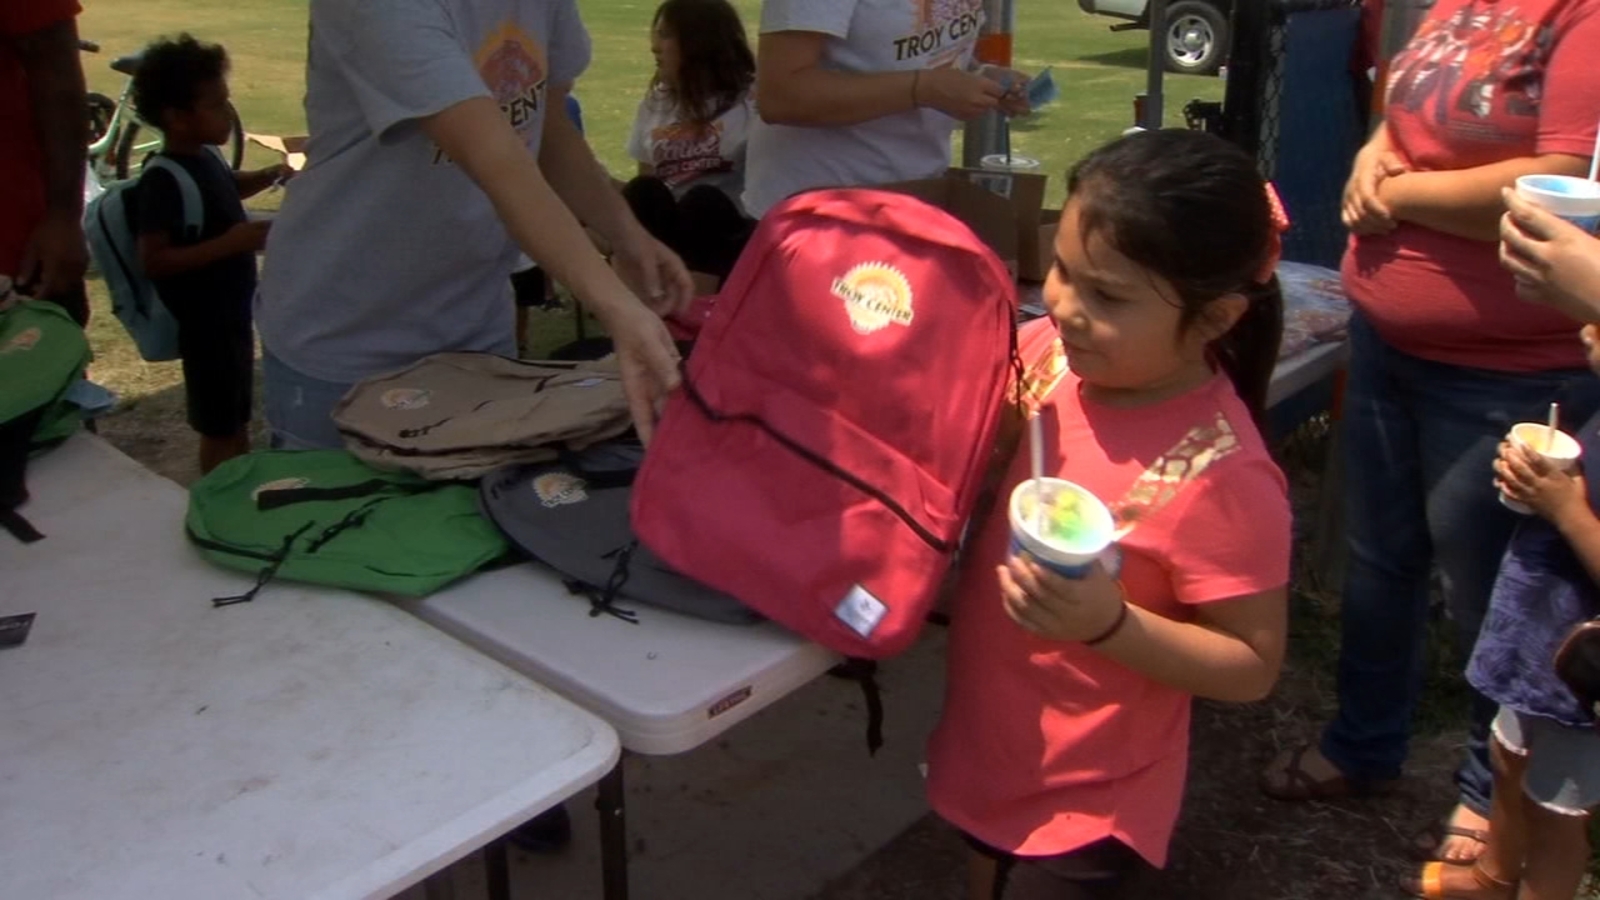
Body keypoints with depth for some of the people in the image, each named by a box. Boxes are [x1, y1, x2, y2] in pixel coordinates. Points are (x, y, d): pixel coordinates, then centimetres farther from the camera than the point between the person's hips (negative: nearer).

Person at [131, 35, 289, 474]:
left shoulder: (205, 156, 3)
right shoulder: (163, 180, -24)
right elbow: (154, 260, -28)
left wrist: (267, 176, 8)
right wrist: (229, 243, -32)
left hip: (232, 310, 9)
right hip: (205, 321, -9)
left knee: (237, 416, 23)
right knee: (219, 427, 6)